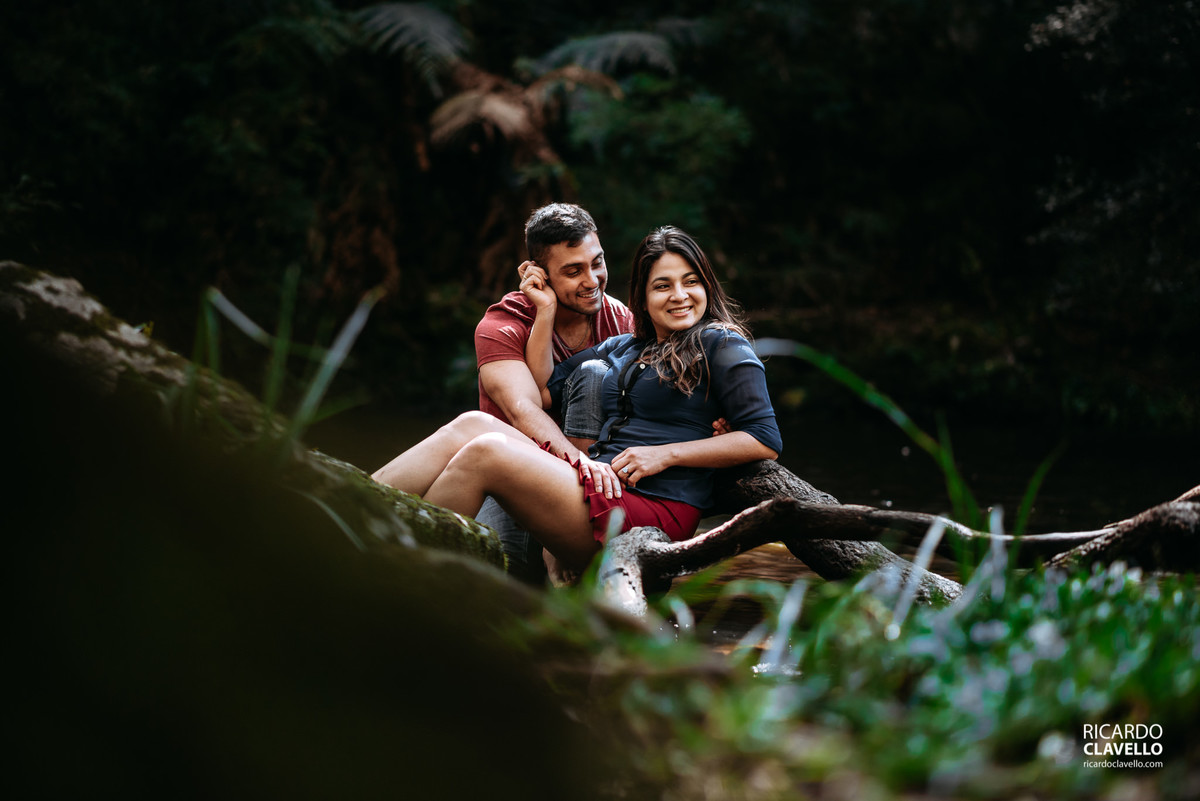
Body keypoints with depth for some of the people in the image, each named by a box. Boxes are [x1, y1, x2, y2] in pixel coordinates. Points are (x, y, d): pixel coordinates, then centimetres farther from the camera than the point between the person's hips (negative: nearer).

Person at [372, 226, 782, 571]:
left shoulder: (722, 345, 5)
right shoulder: (621, 347, 24)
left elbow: (765, 441, -5)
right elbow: (541, 389, 21)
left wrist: (664, 454, -9)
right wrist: (546, 310, 15)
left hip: (654, 513, -6)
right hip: (597, 485, 6)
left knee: (485, 451, -21)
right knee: (473, 425, -12)